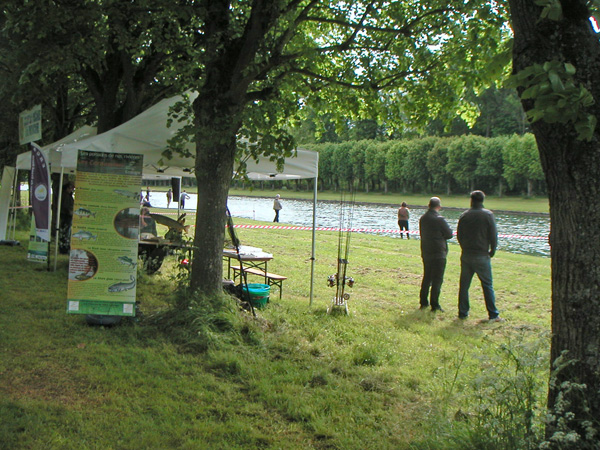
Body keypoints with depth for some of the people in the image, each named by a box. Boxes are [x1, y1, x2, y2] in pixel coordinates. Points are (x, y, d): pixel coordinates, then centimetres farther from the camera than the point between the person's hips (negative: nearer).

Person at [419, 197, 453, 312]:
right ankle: (434, 305, -1)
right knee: (437, 279, -1)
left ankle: (423, 302, 21)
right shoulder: (439, 219, -16)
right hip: (438, 254, -7)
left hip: (425, 253, 7)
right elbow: (449, 234, -9)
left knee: (426, 277, 17)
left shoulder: (422, 219, 6)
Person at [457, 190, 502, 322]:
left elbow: (459, 235, 8)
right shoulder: (488, 215, -6)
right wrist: (492, 251, 6)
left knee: (464, 285, 9)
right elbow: (493, 235, -7)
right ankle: (493, 314, 3)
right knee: (487, 285, 3)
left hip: (466, 255, 3)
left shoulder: (464, 215, 3)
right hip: (482, 256, -3)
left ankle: (463, 313, 12)